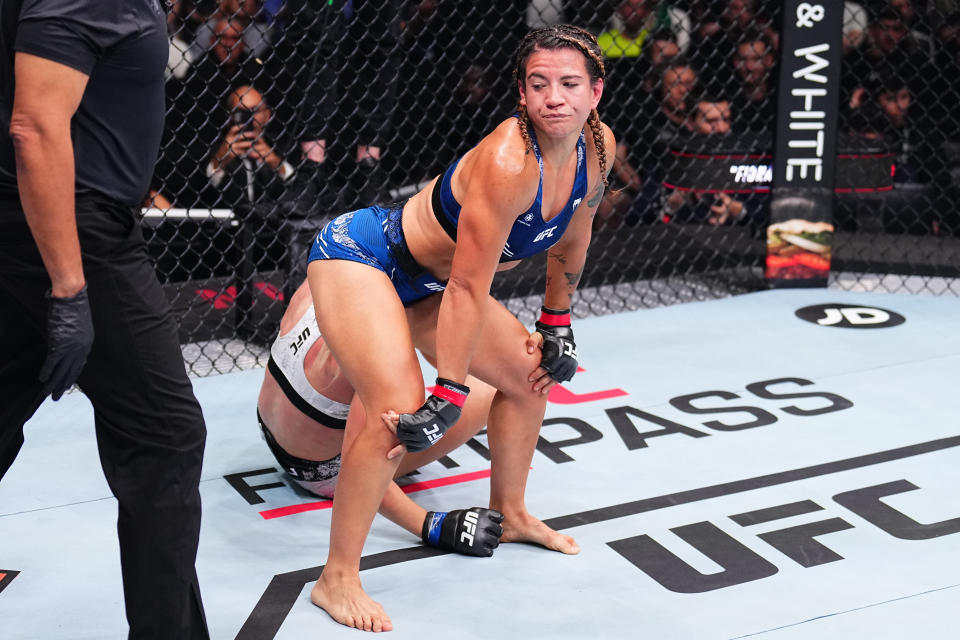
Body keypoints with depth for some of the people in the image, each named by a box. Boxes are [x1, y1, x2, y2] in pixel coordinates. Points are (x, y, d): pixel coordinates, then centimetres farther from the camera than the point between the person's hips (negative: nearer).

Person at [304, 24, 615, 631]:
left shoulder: (598, 146, -9)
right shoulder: (509, 161, -33)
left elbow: (572, 240, 10)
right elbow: (468, 290, -31)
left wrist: (555, 327, 16)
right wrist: (447, 399, -27)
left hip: (426, 278, 9)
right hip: (359, 256, -9)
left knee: (529, 374, 15)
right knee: (400, 408, -26)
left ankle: (508, 513, 37)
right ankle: (337, 579, -12)